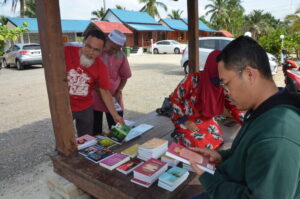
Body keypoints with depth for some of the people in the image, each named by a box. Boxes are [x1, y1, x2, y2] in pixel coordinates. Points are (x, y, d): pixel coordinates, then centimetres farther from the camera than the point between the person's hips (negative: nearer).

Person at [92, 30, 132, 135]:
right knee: (96, 131, 10)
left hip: (113, 98, 2)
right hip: (94, 97, -2)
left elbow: (124, 76, 7)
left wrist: (119, 91, -7)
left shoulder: (121, 55, -4)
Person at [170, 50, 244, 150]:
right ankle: (179, 134, 11)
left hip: (206, 120, 6)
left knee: (217, 140, -2)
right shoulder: (194, 79, -27)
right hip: (186, 120, -5)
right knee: (202, 145, -16)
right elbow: (175, 98, -18)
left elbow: (233, 106, -2)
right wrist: (185, 121, -17)